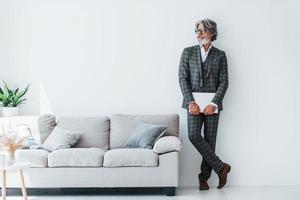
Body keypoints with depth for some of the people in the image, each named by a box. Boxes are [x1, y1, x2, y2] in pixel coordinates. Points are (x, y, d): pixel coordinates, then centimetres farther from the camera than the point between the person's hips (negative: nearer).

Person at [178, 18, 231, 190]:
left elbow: (224, 82, 1)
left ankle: (204, 177, 11)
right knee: (194, 136, -14)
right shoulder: (188, 52, 7)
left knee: (210, 140, 1)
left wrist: (213, 104, -12)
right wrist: (191, 102, -11)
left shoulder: (220, 55, 6)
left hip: (212, 103, 0)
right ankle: (220, 167, -1)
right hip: (194, 102, 0)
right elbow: (183, 78, 0)